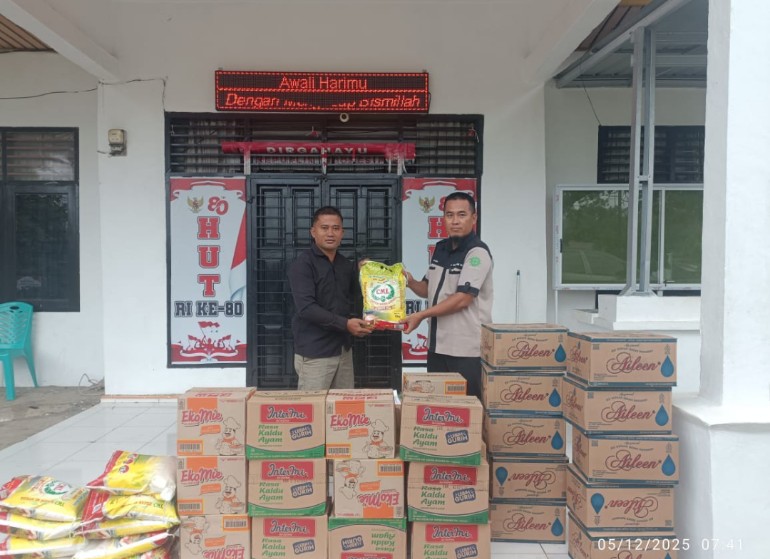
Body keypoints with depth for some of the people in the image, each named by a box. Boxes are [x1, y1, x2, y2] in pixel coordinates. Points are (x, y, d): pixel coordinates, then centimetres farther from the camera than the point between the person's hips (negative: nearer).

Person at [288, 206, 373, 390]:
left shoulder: (347, 265, 11)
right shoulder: (303, 264, -9)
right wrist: (345, 324, -24)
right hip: (315, 352, -6)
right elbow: (306, 308, -19)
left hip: (343, 349, 6)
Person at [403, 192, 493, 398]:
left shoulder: (478, 253, -14)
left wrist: (421, 315, -16)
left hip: (467, 350, -8)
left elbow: (462, 299, -21)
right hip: (438, 346, 8)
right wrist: (411, 282, -1)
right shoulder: (440, 249, 11)